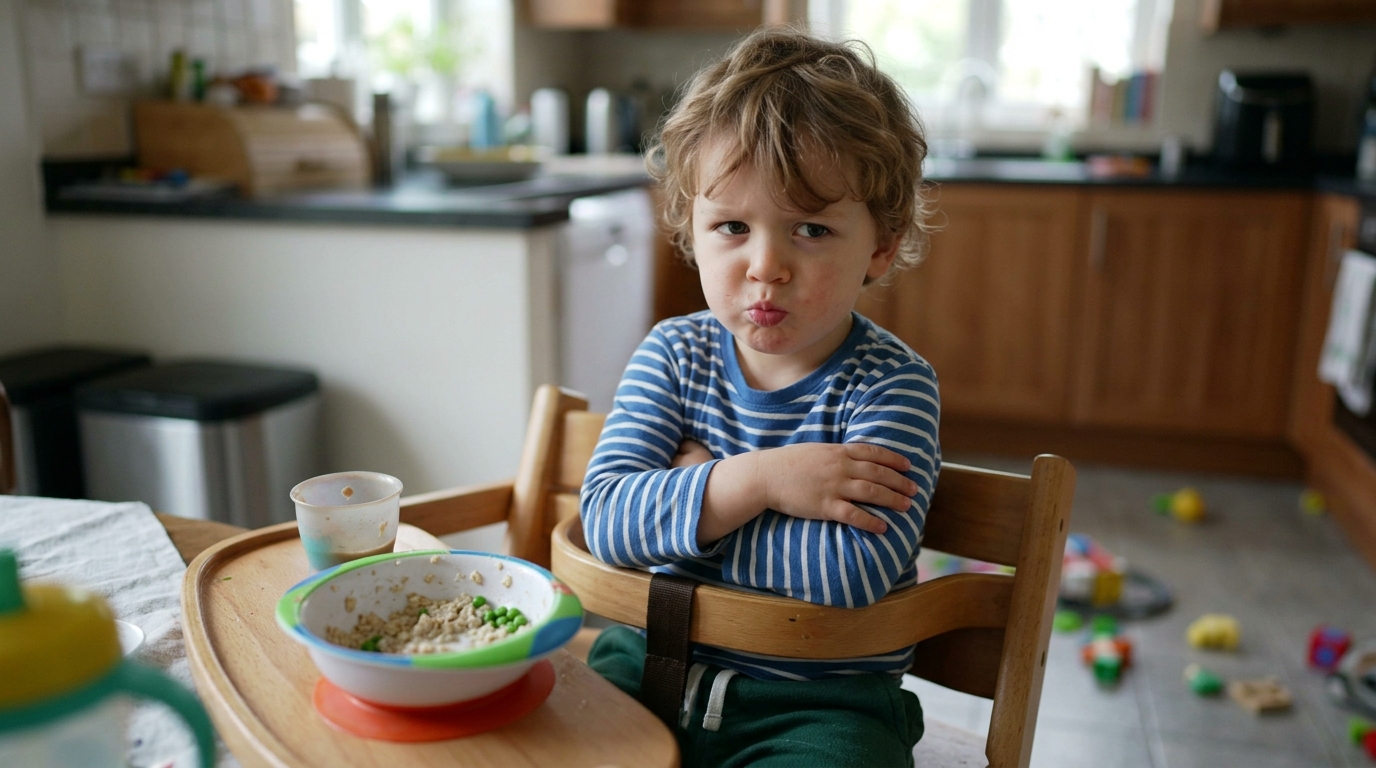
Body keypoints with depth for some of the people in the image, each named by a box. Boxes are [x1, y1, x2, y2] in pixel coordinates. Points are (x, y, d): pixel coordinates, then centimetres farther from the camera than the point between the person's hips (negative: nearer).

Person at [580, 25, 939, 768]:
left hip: (817, 701, -2)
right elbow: (605, 519, -12)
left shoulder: (890, 386, -12)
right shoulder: (674, 353, -1)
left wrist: (691, 491, -16)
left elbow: (855, 569, -26)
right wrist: (753, 482, -25)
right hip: (654, 658, 3)